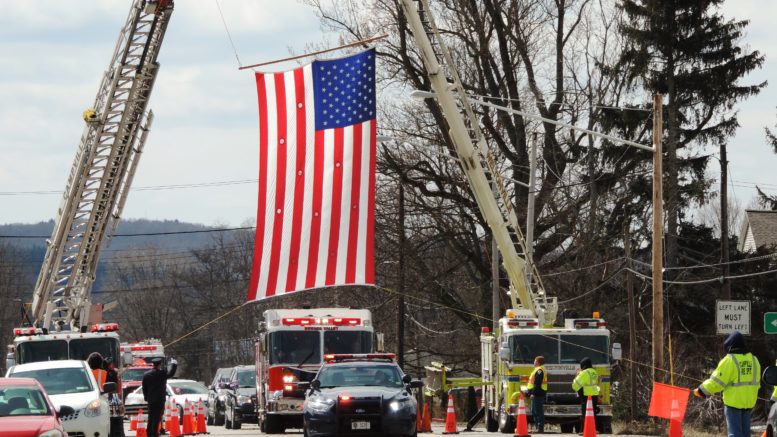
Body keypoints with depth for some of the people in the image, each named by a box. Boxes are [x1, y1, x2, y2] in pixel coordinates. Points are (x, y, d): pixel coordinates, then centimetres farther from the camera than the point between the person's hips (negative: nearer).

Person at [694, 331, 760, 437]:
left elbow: (717, 381, -14)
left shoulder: (729, 360, -14)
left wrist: (702, 391, -2)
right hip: (749, 402, 6)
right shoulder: (754, 360, 6)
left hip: (733, 401, -6)